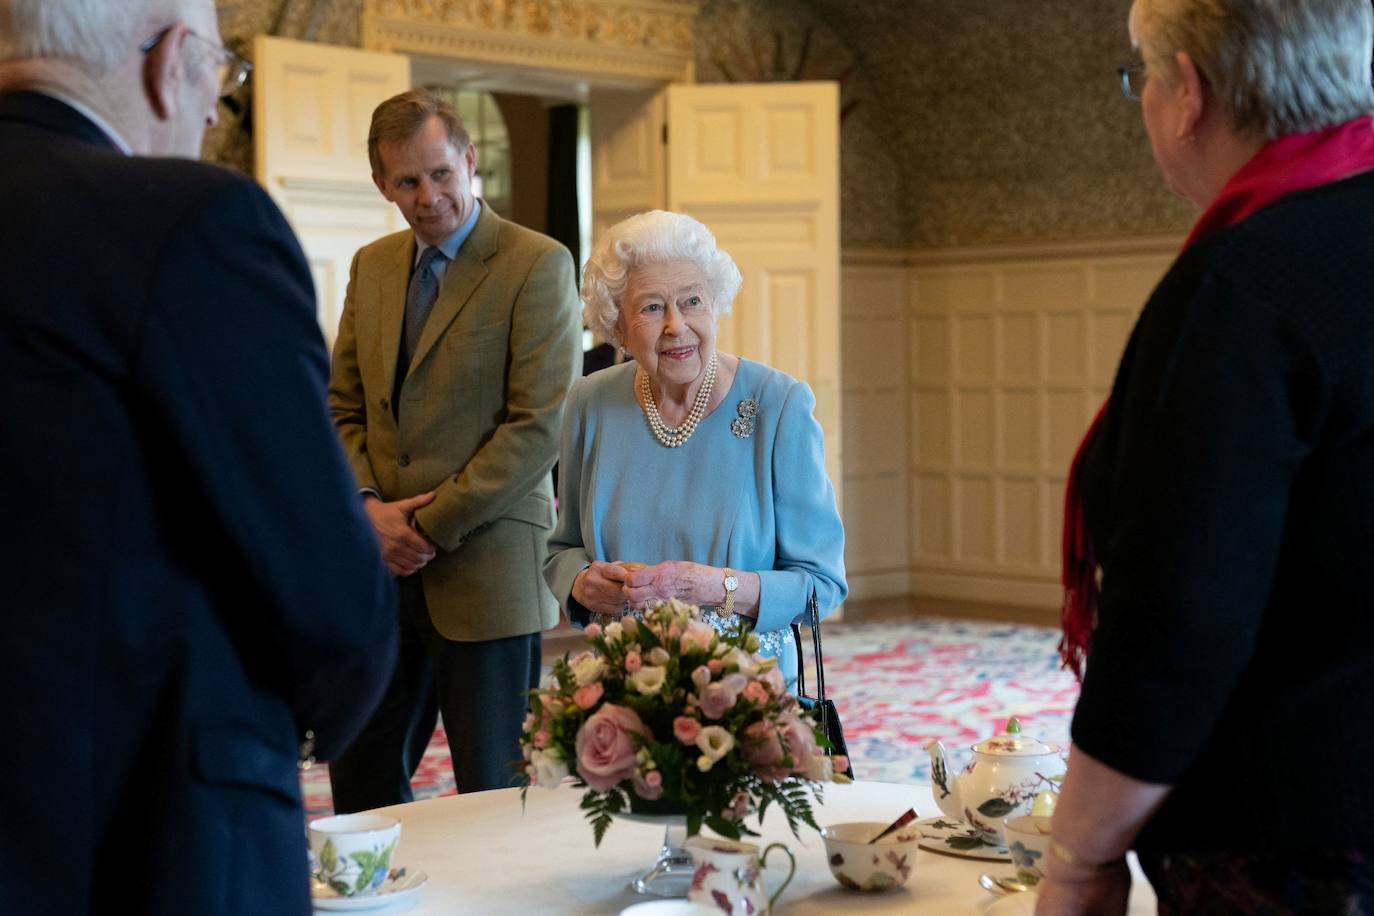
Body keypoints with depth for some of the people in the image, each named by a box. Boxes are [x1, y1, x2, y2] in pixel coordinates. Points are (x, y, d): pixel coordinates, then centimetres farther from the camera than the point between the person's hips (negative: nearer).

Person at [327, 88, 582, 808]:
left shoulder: (537, 265, -6)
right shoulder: (371, 267, 14)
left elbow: (539, 426, -13)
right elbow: (342, 409, 15)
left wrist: (432, 526, -13)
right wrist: (366, 505, -4)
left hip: (486, 573, -6)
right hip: (383, 572, 6)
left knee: (493, 791, 2)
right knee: (362, 777, 11)